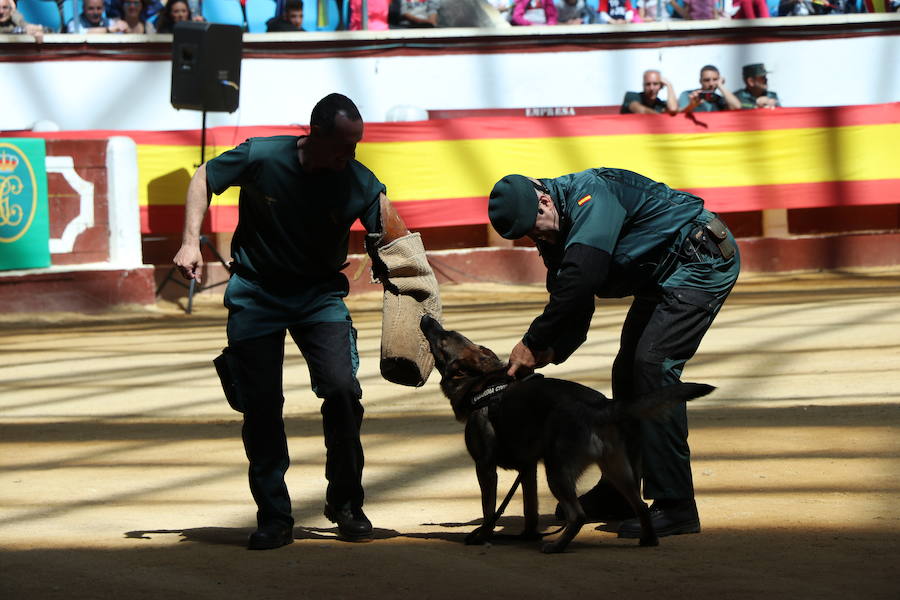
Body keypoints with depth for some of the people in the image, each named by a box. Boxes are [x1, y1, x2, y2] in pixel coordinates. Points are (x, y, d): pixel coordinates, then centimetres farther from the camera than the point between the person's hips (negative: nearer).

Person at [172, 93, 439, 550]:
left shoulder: (359, 183, -16)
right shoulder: (261, 158, -18)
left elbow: (397, 246, -12)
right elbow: (204, 178, -1)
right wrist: (191, 242, -10)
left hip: (320, 294, 1)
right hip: (256, 293, -1)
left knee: (342, 390, -16)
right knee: (261, 404, -4)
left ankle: (346, 503, 5)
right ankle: (274, 518, 9)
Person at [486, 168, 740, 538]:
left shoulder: (589, 195, -27)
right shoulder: (556, 233, 3)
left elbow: (581, 280, -37)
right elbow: (575, 312, 5)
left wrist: (533, 343, -30)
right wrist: (549, 352, -16)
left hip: (704, 261, -10)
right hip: (661, 278, 10)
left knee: (653, 364, -19)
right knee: (628, 370, 13)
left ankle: (676, 508, -20)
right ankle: (617, 495, 27)